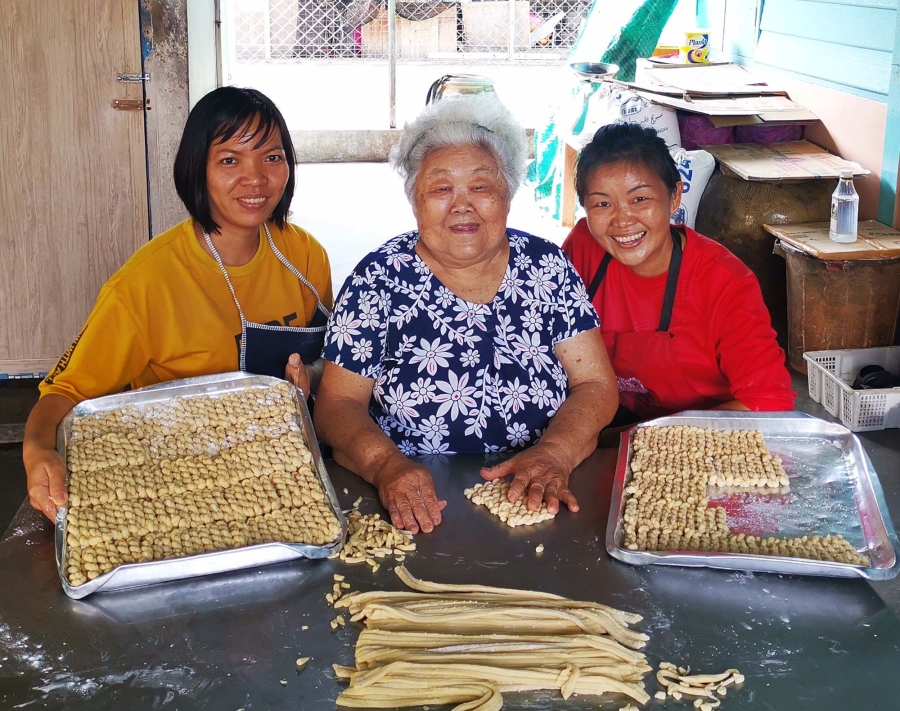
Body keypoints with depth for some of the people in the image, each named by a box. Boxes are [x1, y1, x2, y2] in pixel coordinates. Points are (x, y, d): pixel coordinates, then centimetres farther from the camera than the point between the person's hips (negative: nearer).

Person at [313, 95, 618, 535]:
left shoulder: (545, 267, 4)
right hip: (417, 514, 0)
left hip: (536, 506, 1)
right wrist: (385, 464, -21)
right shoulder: (381, 279, 0)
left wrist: (553, 453, -17)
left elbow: (596, 386, 1)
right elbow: (337, 404, -2)